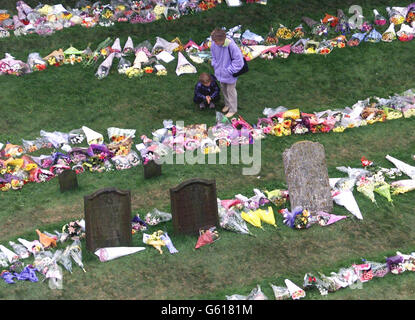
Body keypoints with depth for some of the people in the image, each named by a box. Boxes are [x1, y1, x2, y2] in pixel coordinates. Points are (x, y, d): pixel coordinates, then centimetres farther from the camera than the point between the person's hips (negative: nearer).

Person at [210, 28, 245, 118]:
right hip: (220, 72, 6)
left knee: (231, 90, 11)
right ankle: (227, 104, 49)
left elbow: (238, 60, -22)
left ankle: (233, 109, 30)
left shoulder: (231, 46, -32)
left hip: (230, 74, -6)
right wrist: (215, 65, -1)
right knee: (223, 89, 24)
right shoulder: (214, 44, -15)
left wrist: (229, 70, -19)